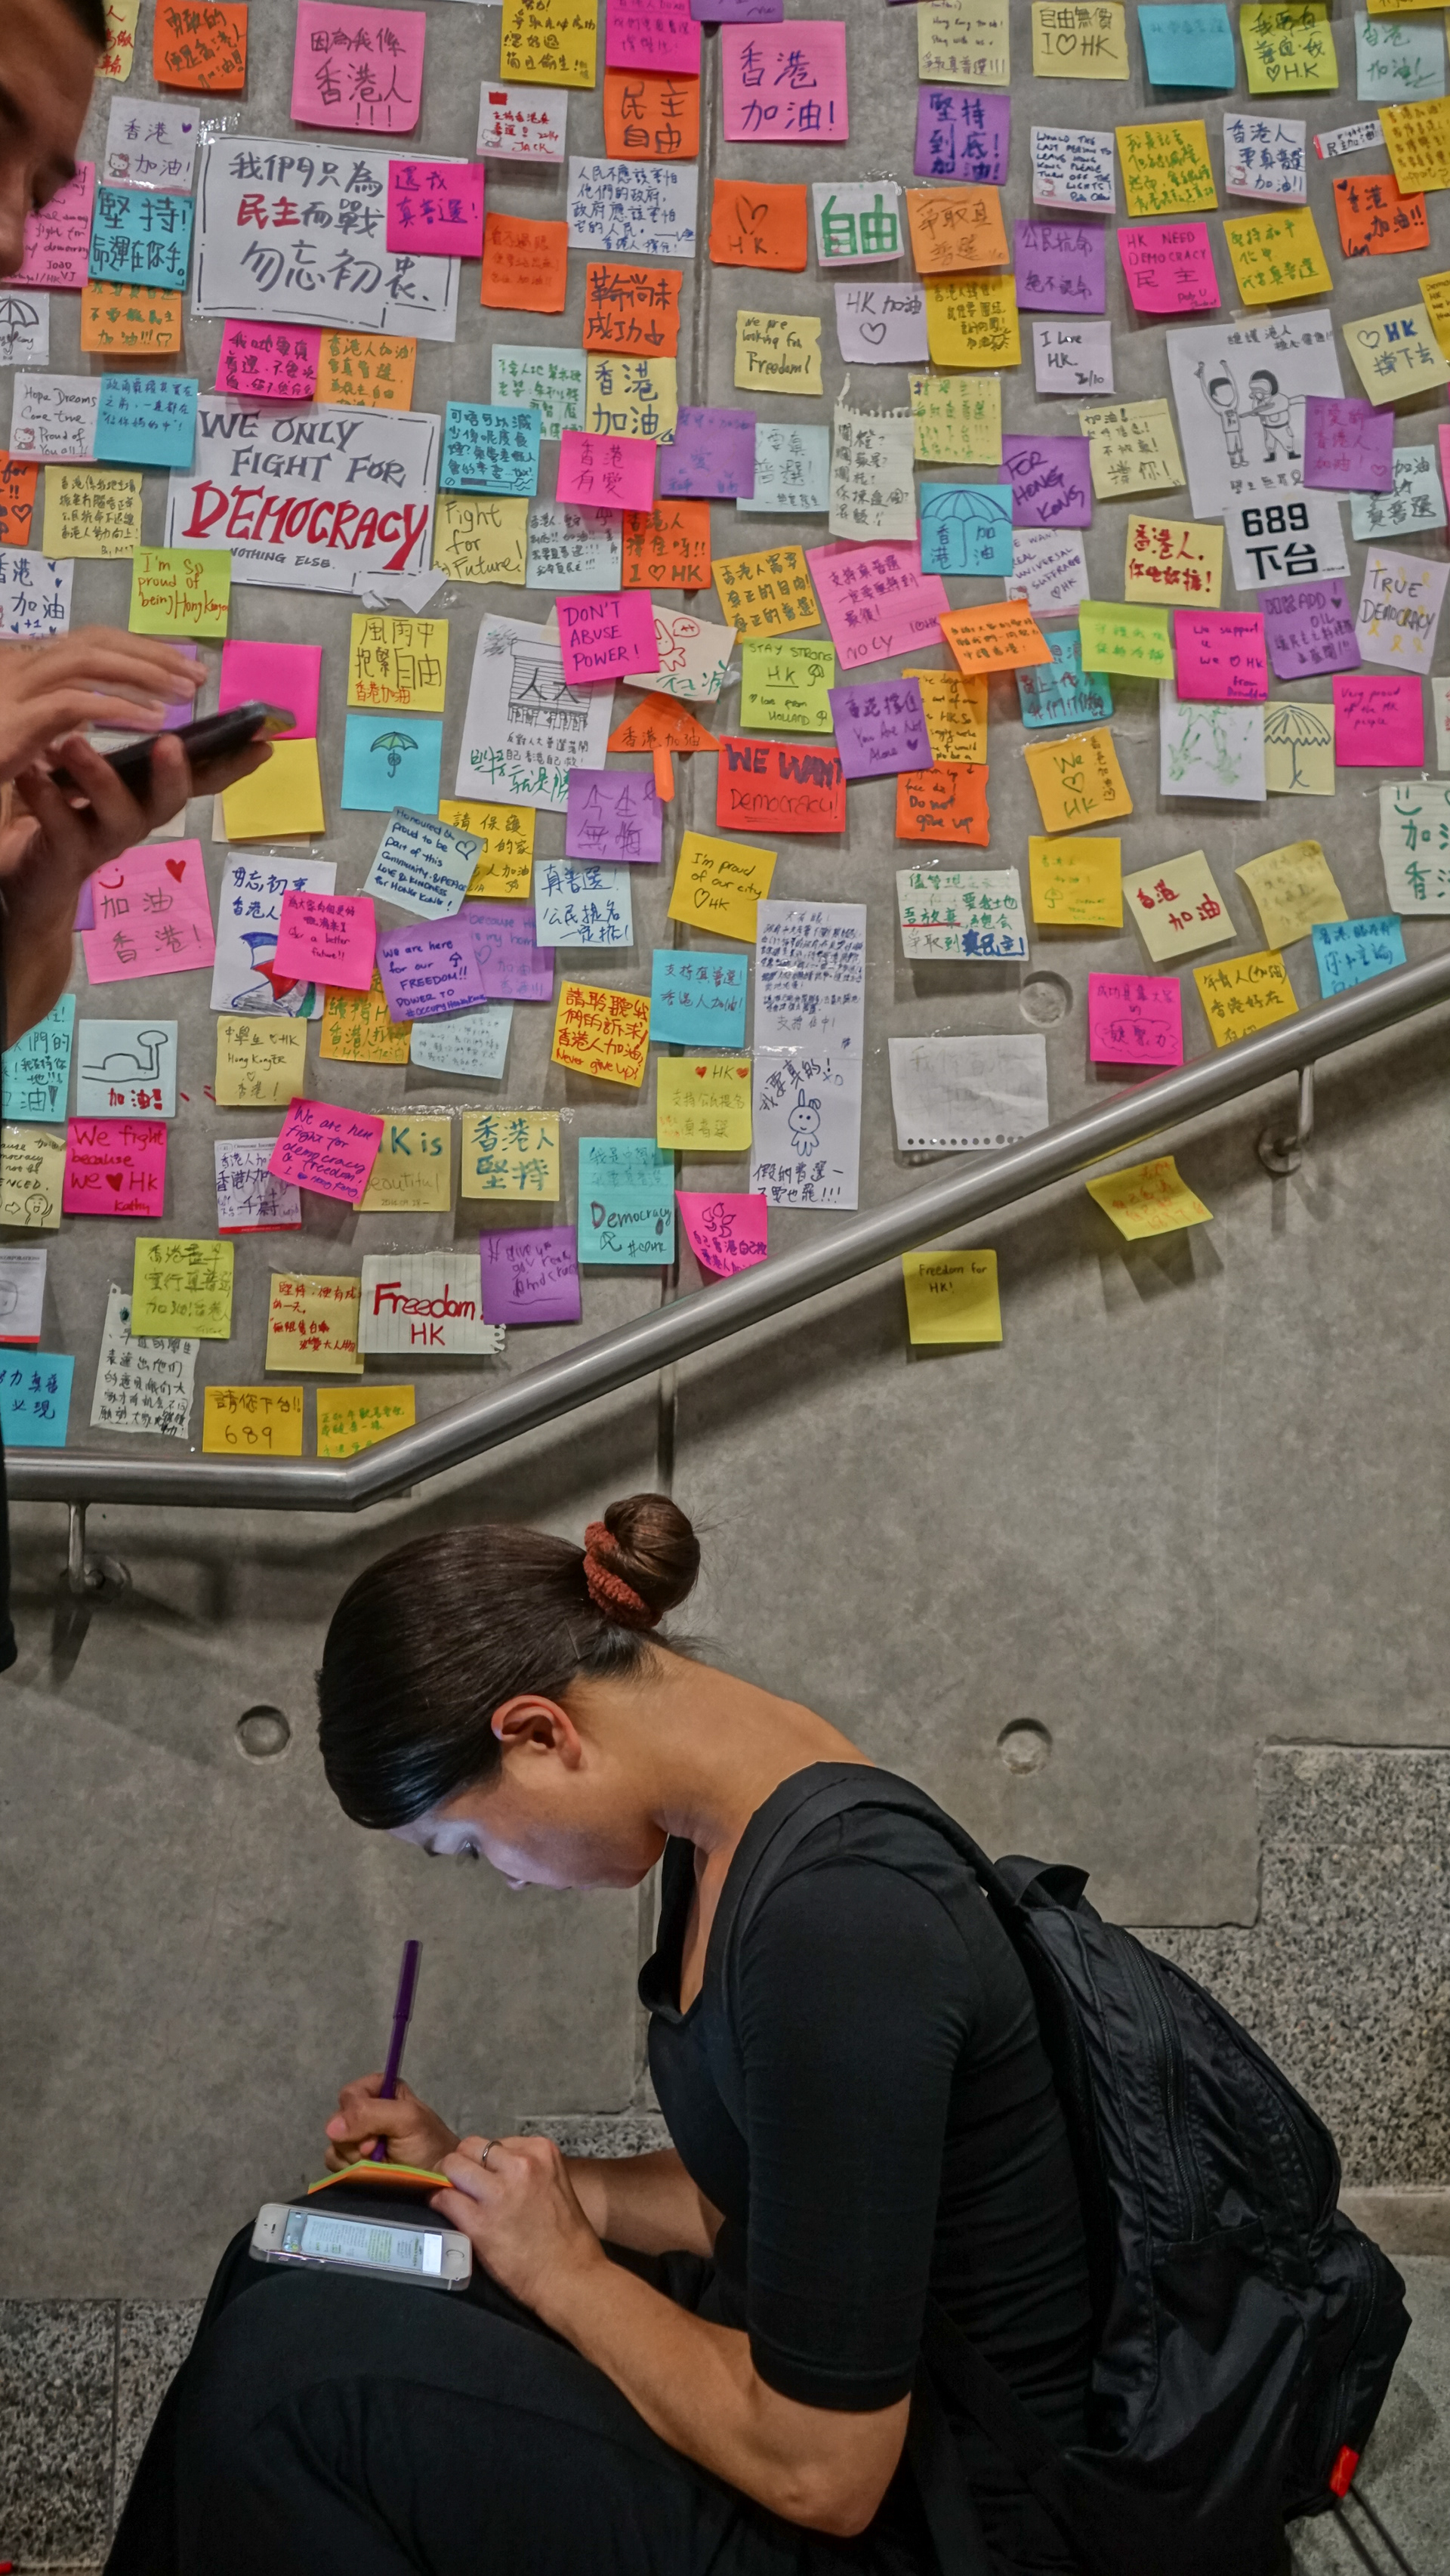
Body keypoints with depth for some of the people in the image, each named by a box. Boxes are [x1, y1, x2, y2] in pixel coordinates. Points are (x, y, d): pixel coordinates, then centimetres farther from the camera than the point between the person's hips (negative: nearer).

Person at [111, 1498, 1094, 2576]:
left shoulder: (842, 1927, -30)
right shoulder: (725, 1819, -1)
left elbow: (822, 2472, -25)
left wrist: (565, 2270, -12)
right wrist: (482, 2173, 5)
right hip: (807, 2374, 9)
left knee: (292, 2360, -14)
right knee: (294, 2267, 9)